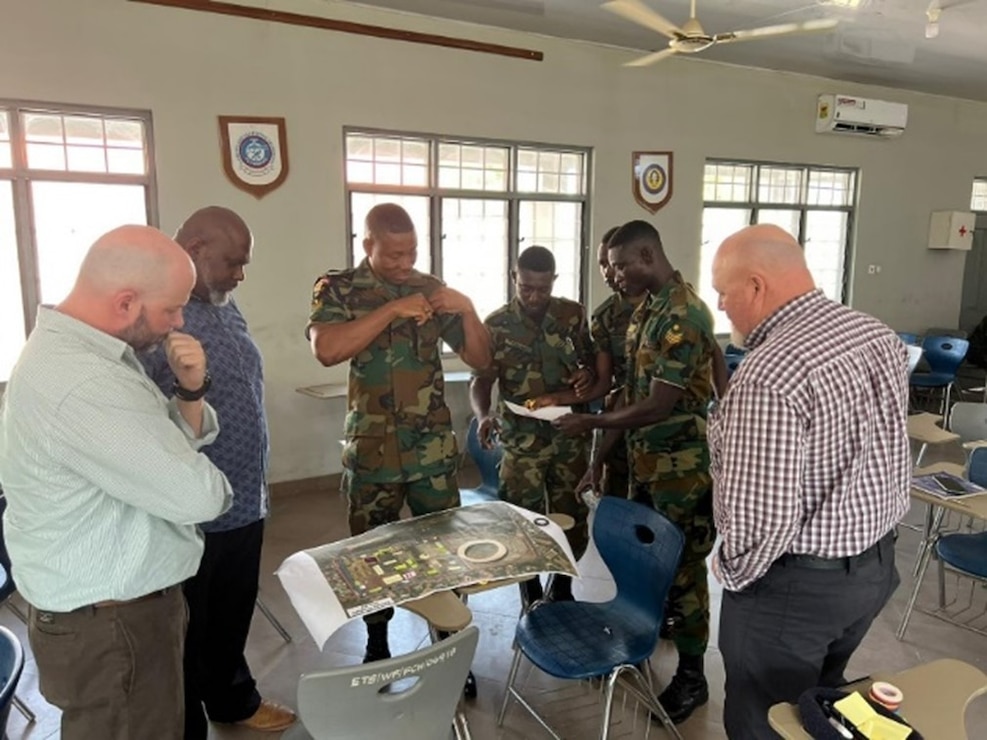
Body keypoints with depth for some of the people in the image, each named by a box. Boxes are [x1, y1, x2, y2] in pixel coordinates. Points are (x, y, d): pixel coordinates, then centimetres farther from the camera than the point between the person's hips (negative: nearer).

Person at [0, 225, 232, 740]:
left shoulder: (73, 349, 4)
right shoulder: (81, 385, -31)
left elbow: (173, 446, 9)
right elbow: (199, 495, -29)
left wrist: (189, 390, -11)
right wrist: (210, 486, -6)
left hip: (112, 605, 10)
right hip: (109, 624, -10)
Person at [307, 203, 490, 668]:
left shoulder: (432, 289, 6)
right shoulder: (337, 288, -2)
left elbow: (480, 359, 5)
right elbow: (326, 350, -23)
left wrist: (467, 309, -12)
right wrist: (393, 309, -23)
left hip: (434, 447, 2)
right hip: (372, 450, -1)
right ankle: (377, 648, 33)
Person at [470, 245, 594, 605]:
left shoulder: (573, 314, 0)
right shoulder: (496, 325, -6)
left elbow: (590, 362, 10)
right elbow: (481, 380, -6)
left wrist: (588, 374, -15)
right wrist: (483, 415, -26)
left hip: (570, 435, 2)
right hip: (522, 440, -2)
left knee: (572, 519, 10)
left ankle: (562, 588, 35)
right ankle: (532, 595, 28)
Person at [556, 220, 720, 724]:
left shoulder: (684, 316, -22)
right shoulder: (647, 310, 8)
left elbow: (657, 407, -25)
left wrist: (590, 422, -13)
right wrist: (600, 459, 12)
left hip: (682, 468, -9)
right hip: (645, 462, 9)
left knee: (682, 569, 5)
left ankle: (692, 677, 22)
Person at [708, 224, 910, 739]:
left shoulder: (769, 375, -30)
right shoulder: (879, 336, 0)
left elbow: (763, 517, -29)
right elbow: (885, 454, 11)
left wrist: (731, 568, -11)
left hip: (798, 584, -8)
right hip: (878, 562, 9)